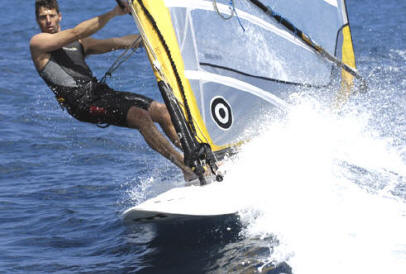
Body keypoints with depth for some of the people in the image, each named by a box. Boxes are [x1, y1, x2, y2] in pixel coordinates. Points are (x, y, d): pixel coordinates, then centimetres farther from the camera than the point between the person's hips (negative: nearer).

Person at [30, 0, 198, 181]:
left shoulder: (78, 43, 25)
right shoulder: (38, 42, 3)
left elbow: (118, 43, 21)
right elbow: (77, 33, -8)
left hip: (102, 91, 8)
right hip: (84, 103, -8)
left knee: (162, 110, -4)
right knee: (141, 117, -24)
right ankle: (186, 168, -25)